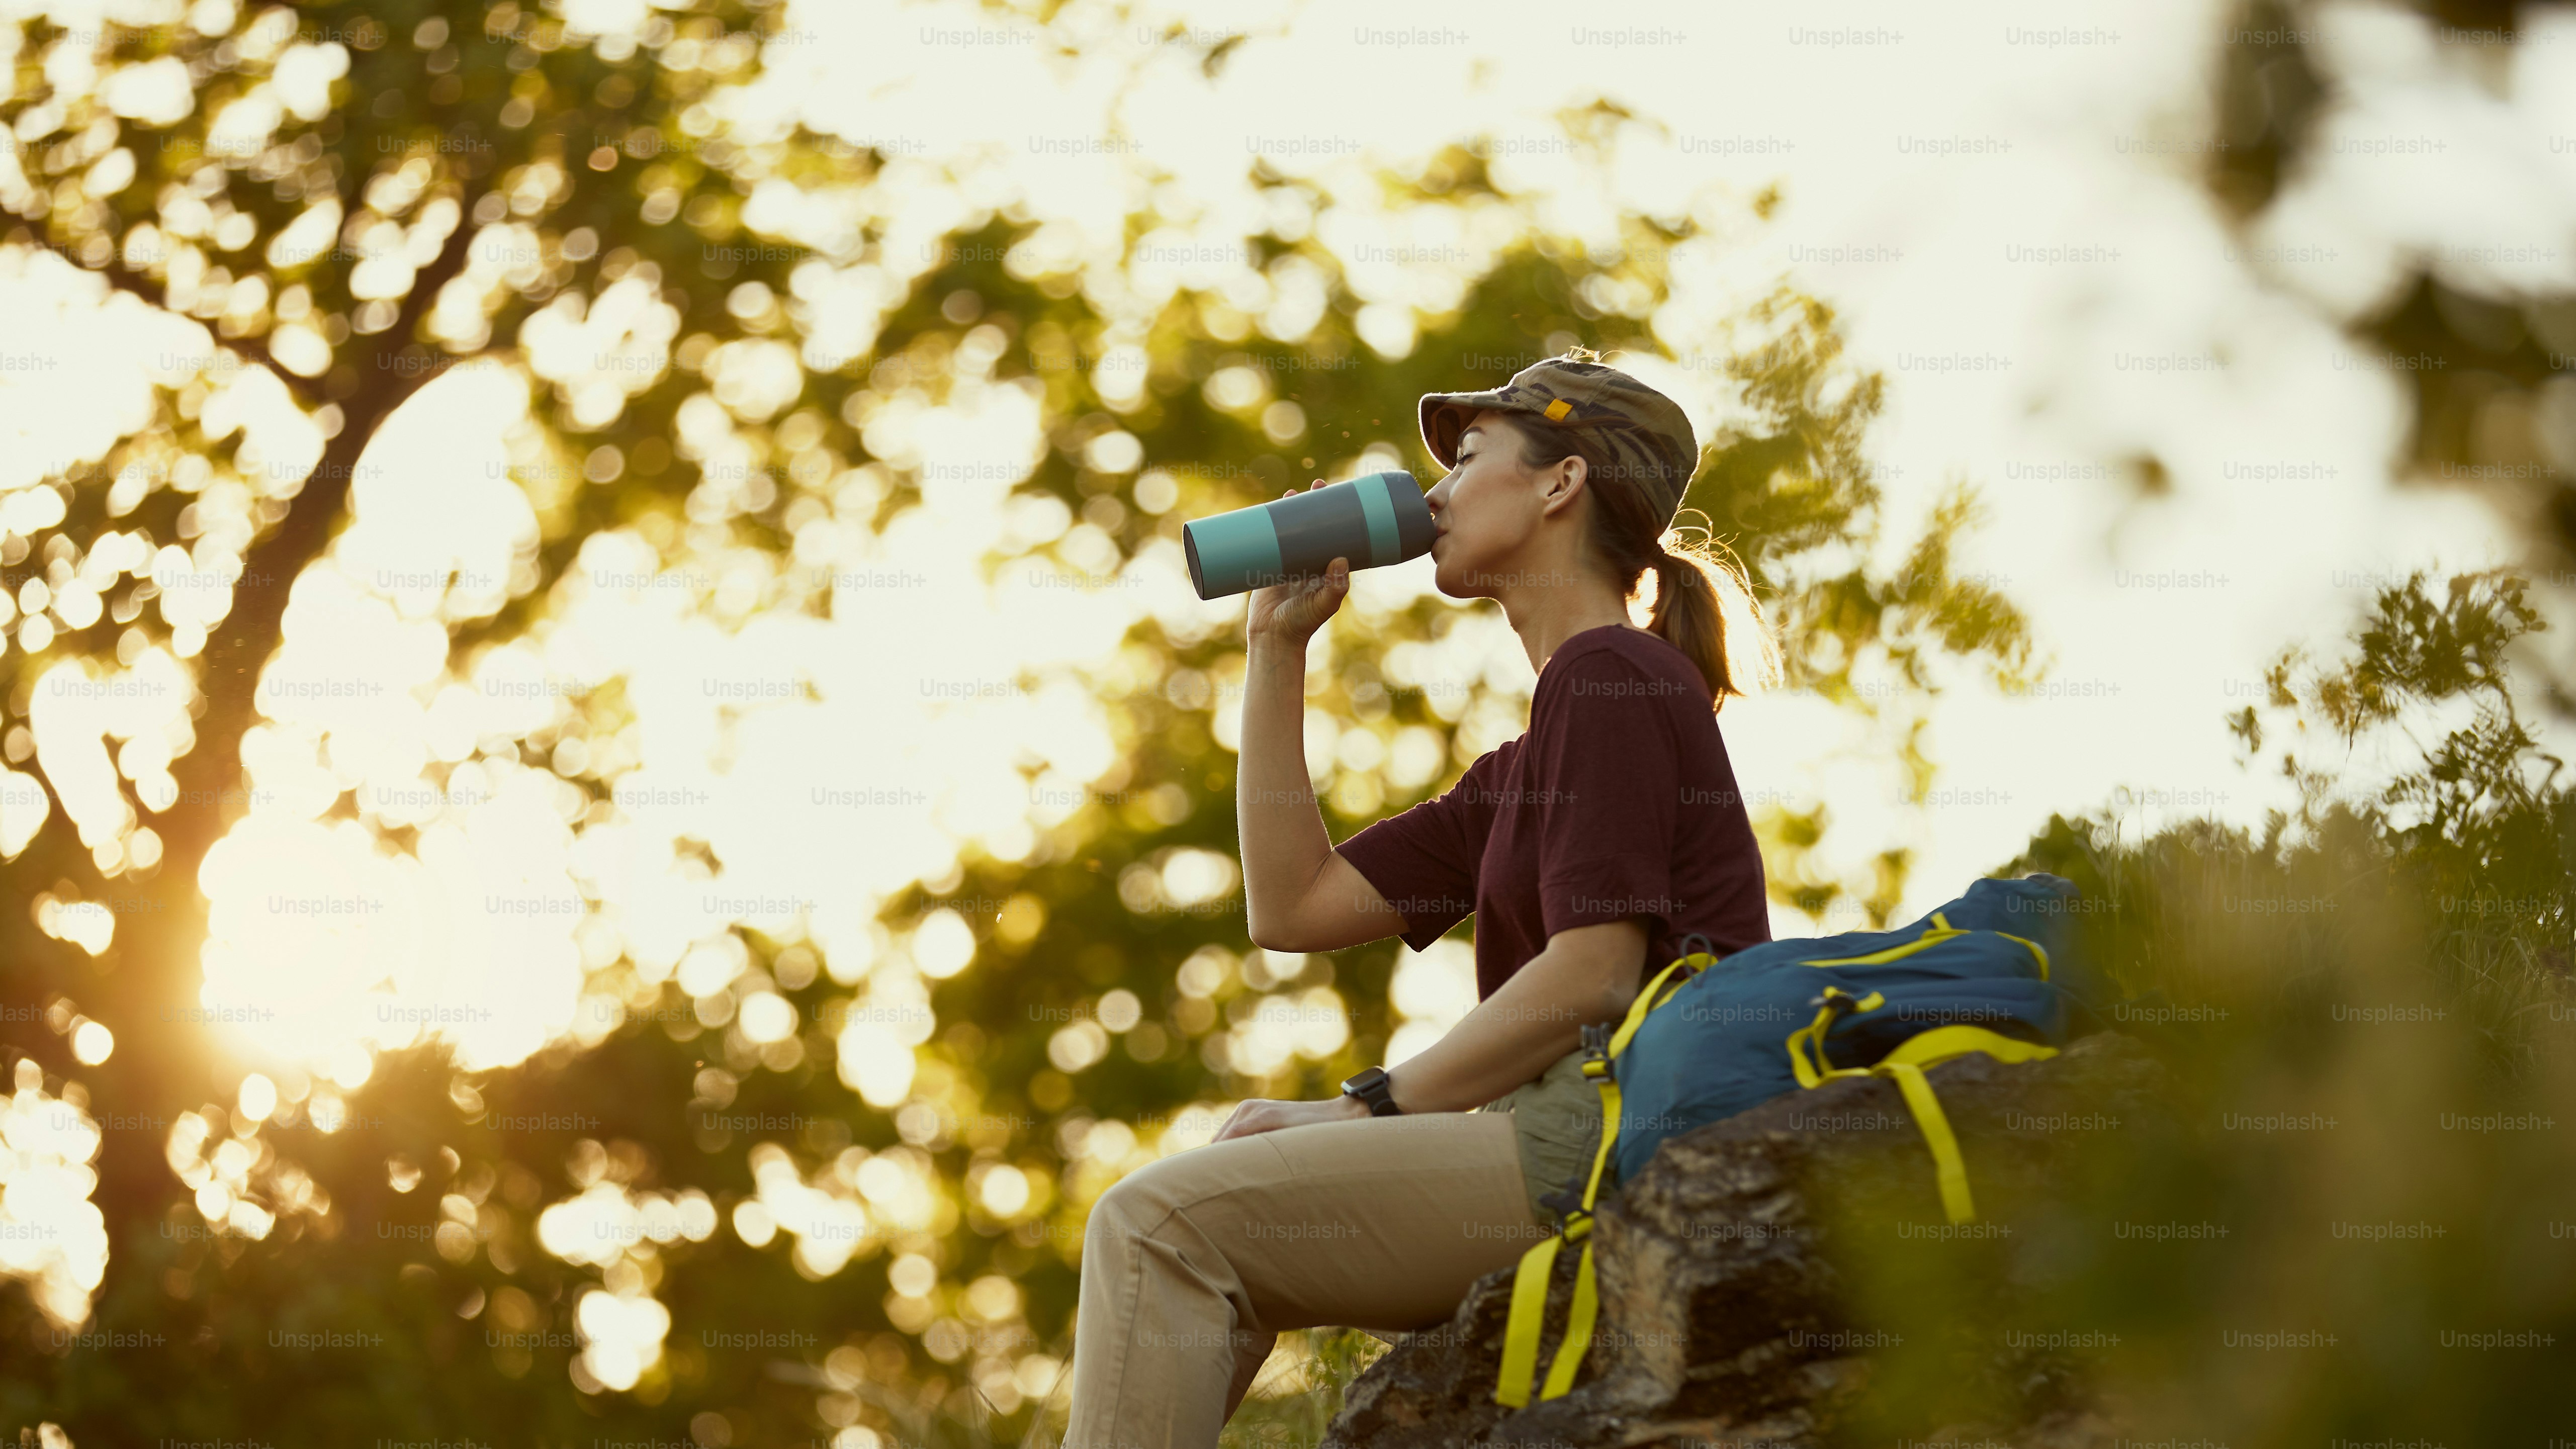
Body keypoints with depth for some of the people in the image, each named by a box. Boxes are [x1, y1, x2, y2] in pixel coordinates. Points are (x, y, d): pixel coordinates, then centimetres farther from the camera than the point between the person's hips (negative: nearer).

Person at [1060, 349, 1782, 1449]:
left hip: (1622, 1141, -11)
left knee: (1160, 1224, -16)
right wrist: (1277, 651, 17)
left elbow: (1592, 979, -17)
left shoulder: (1613, 681, -6)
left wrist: (1366, 1111, -11)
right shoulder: (1519, 773, 25)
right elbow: (1293, 908, 19)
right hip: (1576, 1140, 11)